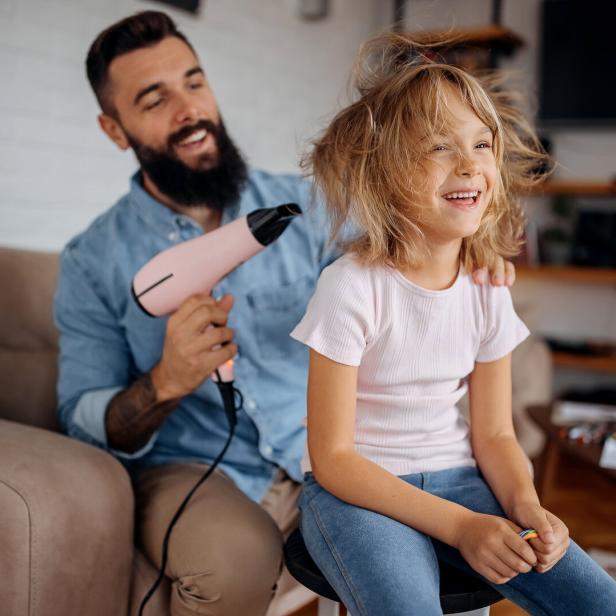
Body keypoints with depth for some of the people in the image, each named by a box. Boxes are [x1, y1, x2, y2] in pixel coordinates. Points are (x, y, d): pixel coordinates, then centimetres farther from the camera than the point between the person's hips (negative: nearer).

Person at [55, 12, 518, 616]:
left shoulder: (302, 205, 4)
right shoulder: (91, 262, -1)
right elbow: (81, 421, -3)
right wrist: (163, 384, -24)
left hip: (323, 452, 3)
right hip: (191, 469, -2)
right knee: (235, 555, -35)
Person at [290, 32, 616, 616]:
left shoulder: (487, 292, -1)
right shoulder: (352, 288, -17)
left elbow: (493, 433, 7)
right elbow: (332, 457, -15)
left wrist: (525, 503, -15)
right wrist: (459, 525, -21)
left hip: (457, 479, 5)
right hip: (357, 490, -5)